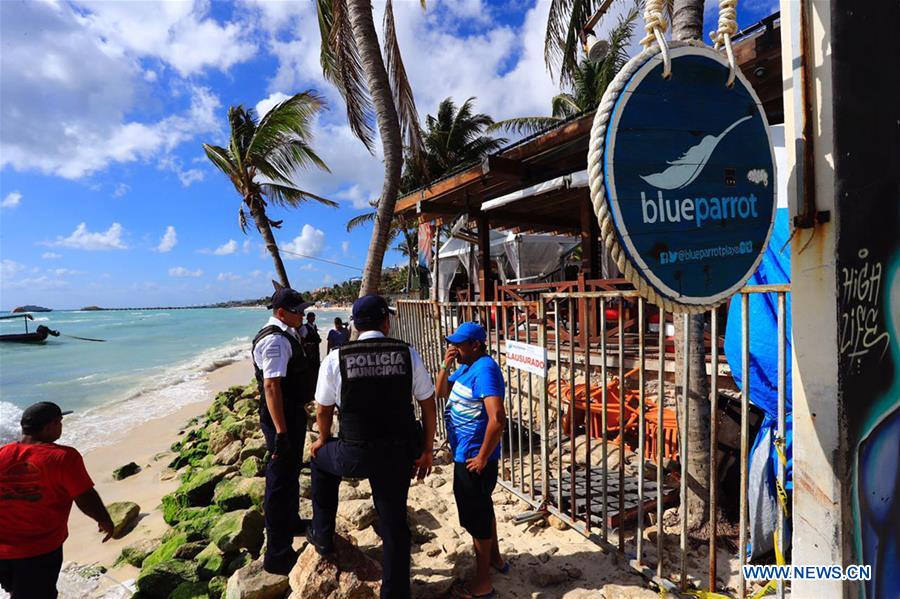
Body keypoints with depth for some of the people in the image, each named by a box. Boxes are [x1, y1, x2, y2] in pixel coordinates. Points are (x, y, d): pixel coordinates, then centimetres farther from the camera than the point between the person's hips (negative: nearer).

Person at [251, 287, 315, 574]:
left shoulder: (286, 334, 9)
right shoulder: (274, 340, -23)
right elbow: (271, 385, -29)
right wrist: (281, 432, -31)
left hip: (293, 412, 10)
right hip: (282, 417, -10)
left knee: (292, 472, 26)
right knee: (281, 480, -1)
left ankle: (292, 522, 47)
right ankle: (277, 555, 12)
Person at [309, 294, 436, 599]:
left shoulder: (336, 358, -7)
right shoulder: (408, 354, -3)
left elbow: (323, 410, 4)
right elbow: (429, 405, 2)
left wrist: (324, 440, 24)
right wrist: (426, 451, 13)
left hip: (354, 455, -1)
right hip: (399, 455, 1)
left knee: (320, 457, 32)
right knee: (395, 523, 17)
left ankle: (322, 536, 42)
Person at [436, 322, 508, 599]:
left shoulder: (484, 369, -25)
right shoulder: (466, 367, 6)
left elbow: (497, 418, -33)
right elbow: (441, 393, 14)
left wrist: (482, 458, -24)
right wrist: (445, 366, -3)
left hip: (474, 458, -10)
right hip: (464, 453, 10)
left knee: (476, 516, 5)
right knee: (481, 509, 25)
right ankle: (495, 559, 44)